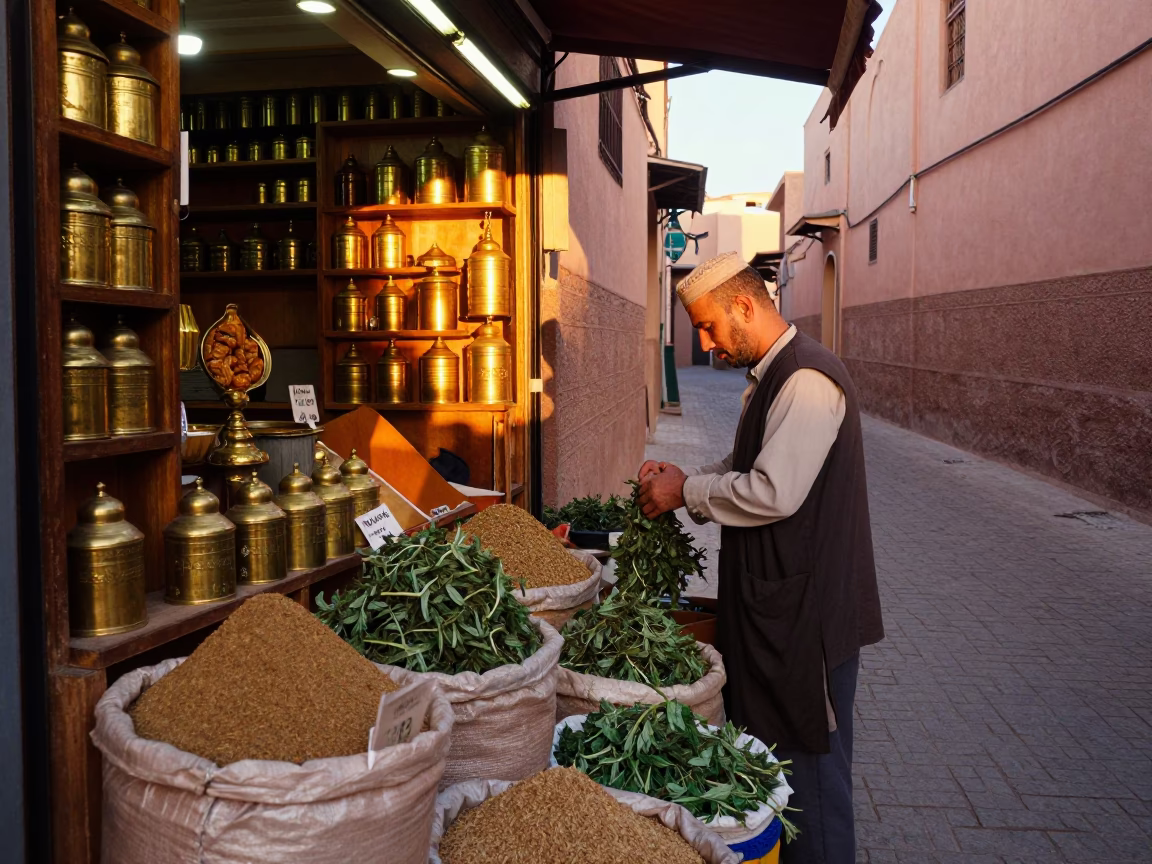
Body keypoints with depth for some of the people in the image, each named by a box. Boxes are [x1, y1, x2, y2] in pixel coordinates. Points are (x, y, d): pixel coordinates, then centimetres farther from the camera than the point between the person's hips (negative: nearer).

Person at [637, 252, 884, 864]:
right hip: (770, 605, 10)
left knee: (809, 765, 3)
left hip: (806, 612, -10)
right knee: (768, 752, 20)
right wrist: (684, 480, 4)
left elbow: (773, 492, -27)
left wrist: (685, 493, -14)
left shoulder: (807, 380, -20)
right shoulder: (767, 377, 13)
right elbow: (743, 470, 21)